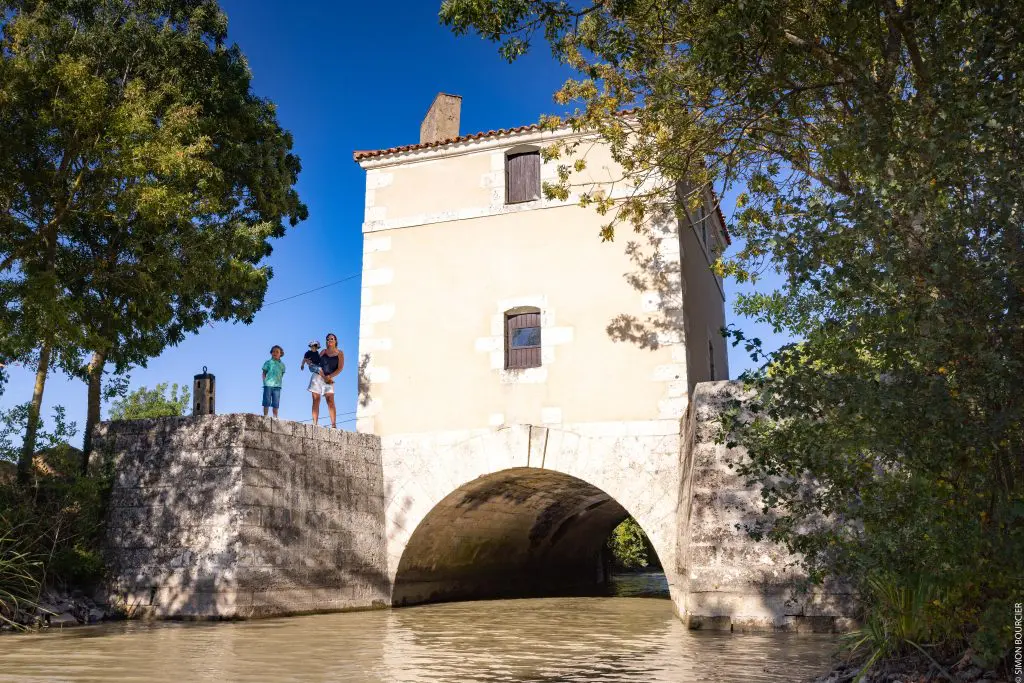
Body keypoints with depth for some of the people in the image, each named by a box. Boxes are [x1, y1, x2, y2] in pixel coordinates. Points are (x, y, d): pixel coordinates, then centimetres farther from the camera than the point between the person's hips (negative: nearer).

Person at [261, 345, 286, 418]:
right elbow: (264, 373, 5)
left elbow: (282, 375, 14)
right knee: (266, 402, -1)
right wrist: (265, 382, -5)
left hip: (277, 386, 2)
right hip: (268, 385, -2)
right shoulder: (268, 363, 5)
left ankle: (275, 417, 7)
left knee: (276, 403, 3)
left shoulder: (282, 365, 12)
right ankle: (265, 416, 3)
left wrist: (278, 382, 1)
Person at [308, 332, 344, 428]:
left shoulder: (340, 353, 5)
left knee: (330, 401, -13)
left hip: (329, 379, -2)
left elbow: (340, 368, -4)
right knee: (316, 400, -4)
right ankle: (315, 423, -6)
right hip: (318, 377, 2)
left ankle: (334, 425, -19)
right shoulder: (323, 352, 9)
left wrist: (329, 377, -14)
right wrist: (324, 377, -12)